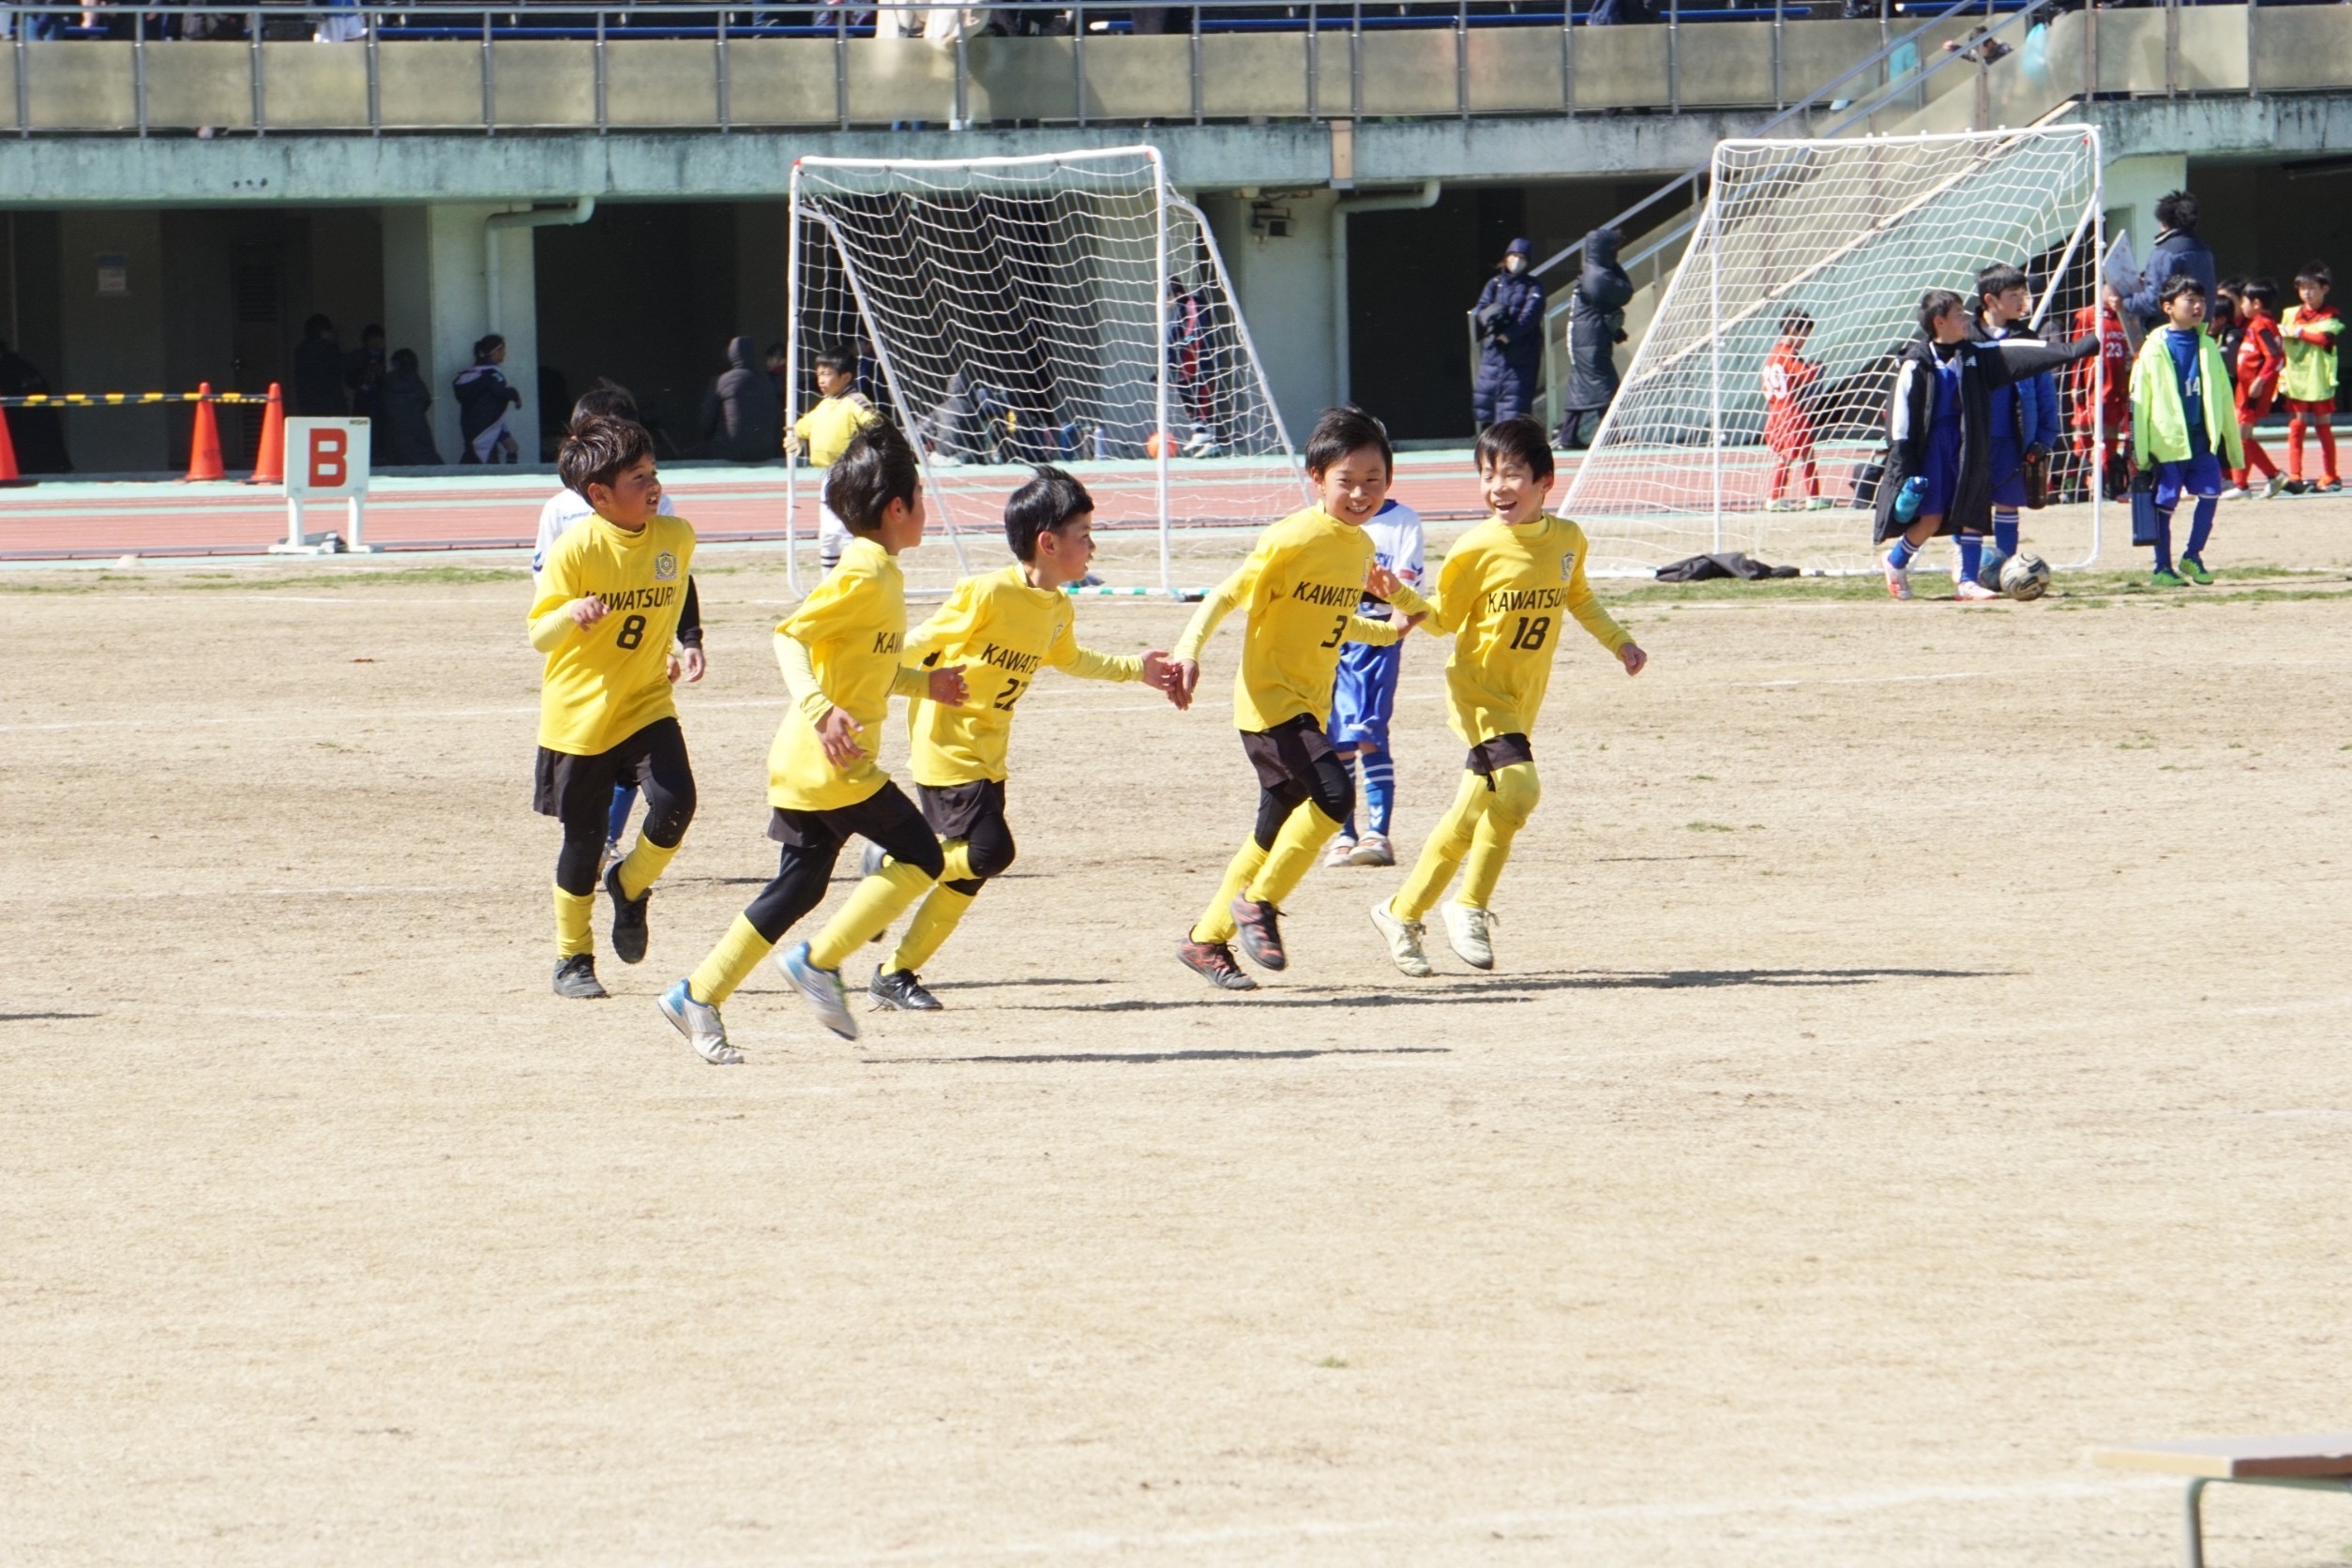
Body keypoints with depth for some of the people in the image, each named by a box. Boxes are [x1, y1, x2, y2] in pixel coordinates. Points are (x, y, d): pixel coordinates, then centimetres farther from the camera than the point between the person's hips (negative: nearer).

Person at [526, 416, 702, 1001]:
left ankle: (631, 887, 11)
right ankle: (572, 958, 24)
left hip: (646, 704, 3)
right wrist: (572, 614, -36)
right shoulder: (576, 548, -17)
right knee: (584, 842, 4)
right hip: (579, 712, -3)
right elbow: (539, 636, -16)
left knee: (674, 803, -20)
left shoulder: (677, 537, -3)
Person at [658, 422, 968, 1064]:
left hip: (805, 764, 10)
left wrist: (926, 683, 24)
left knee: (800, 885, 11)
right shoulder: (864, 576, -14)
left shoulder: (880, 573, 16)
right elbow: (790, 638, -21)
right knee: (920, 858, -6)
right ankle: (819, 961, -5)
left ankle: (698, 996, 11)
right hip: (830, 763, -10)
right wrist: (821, 711, -32)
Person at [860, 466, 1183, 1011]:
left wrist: (1136, 669, 30)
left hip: (988, 755, 8)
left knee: (967, 871, 7)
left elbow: (1069, 659, 29)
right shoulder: (988, 594, -19)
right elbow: (920, 644, -17)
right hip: (946, 746, -8)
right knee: (989, 850, -21)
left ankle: (896, 973, 16)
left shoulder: (1059, 609, 7)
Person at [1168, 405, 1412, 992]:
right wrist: (1190, 651, -29)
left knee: (1277, 833, 12)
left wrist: (1390, 631, 21)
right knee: (1334, 793, -24)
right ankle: (1258, 903, -9)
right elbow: (1227, 595, -16)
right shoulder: (1293, 539, -16)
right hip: (1268, 699, -9)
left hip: (1309, 707, 9)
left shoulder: (1360, 546, 9)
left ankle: (1206, 940, 26)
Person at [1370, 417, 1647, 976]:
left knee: (1471, 818, 10)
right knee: (1516, 788, -25)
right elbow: (1444, 616, -4)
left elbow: (1578, 597, 21)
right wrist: (1402, 596, -22)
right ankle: (1471, 907, -7)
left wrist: (1618, 642, 16)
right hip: (1478, 691, -6)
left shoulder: (1567, 540, 1)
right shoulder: (1476, 549, -14)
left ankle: (1402, 912, 26)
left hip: (1523, 699, 6)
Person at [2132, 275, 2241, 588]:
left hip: (2203, 437, 4)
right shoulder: (2155, 349, -4)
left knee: (2210, 495, -5)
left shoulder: (2208, 347, 9)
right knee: (2165, 503, 2)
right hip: (2167, 440, -4)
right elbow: (2139, 401, -4)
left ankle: (2193, 556, 13)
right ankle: (2162, 568, 12)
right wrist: (2140, 452, -7)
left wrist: (2232, 444, 14)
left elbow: (2222, 395, 15)